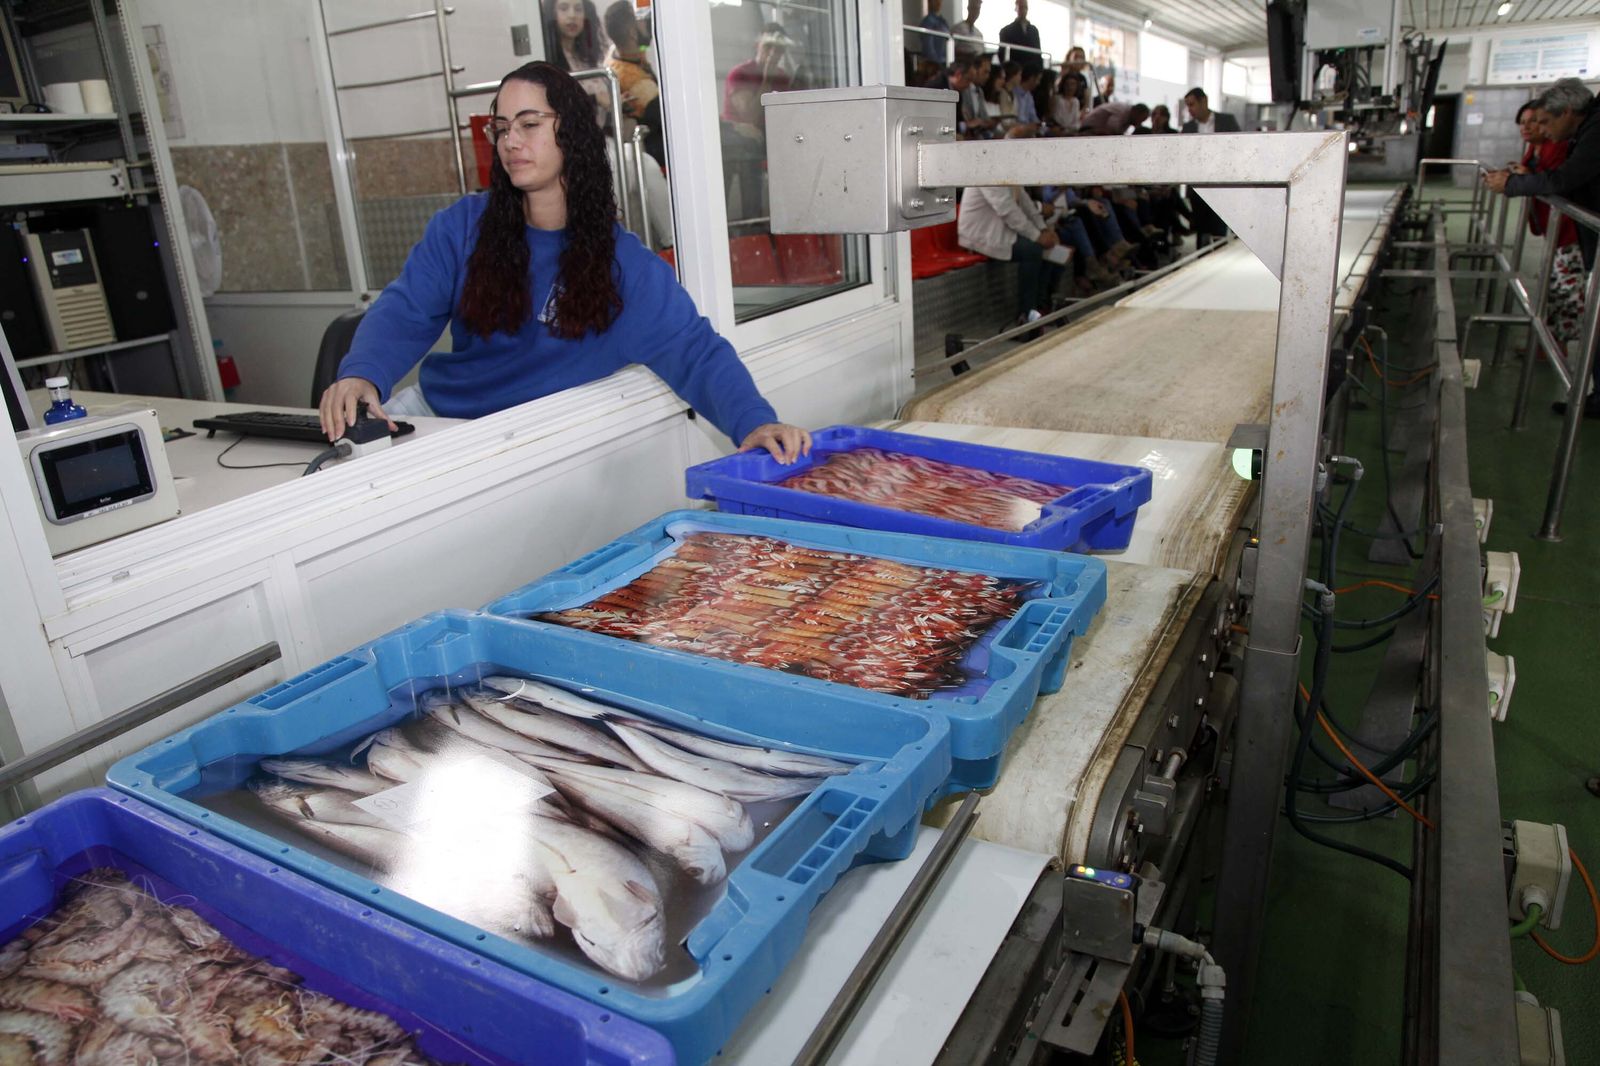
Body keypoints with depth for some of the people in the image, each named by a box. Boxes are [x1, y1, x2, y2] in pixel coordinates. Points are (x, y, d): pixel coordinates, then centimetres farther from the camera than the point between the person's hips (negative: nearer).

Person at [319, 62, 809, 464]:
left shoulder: (622, 263, -11)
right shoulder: (463, 225, -5)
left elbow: (693, 349, -19)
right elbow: (405, 312, -12)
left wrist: (753, 421, -38)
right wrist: (361, 374, -34)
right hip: (432, 407, 3)